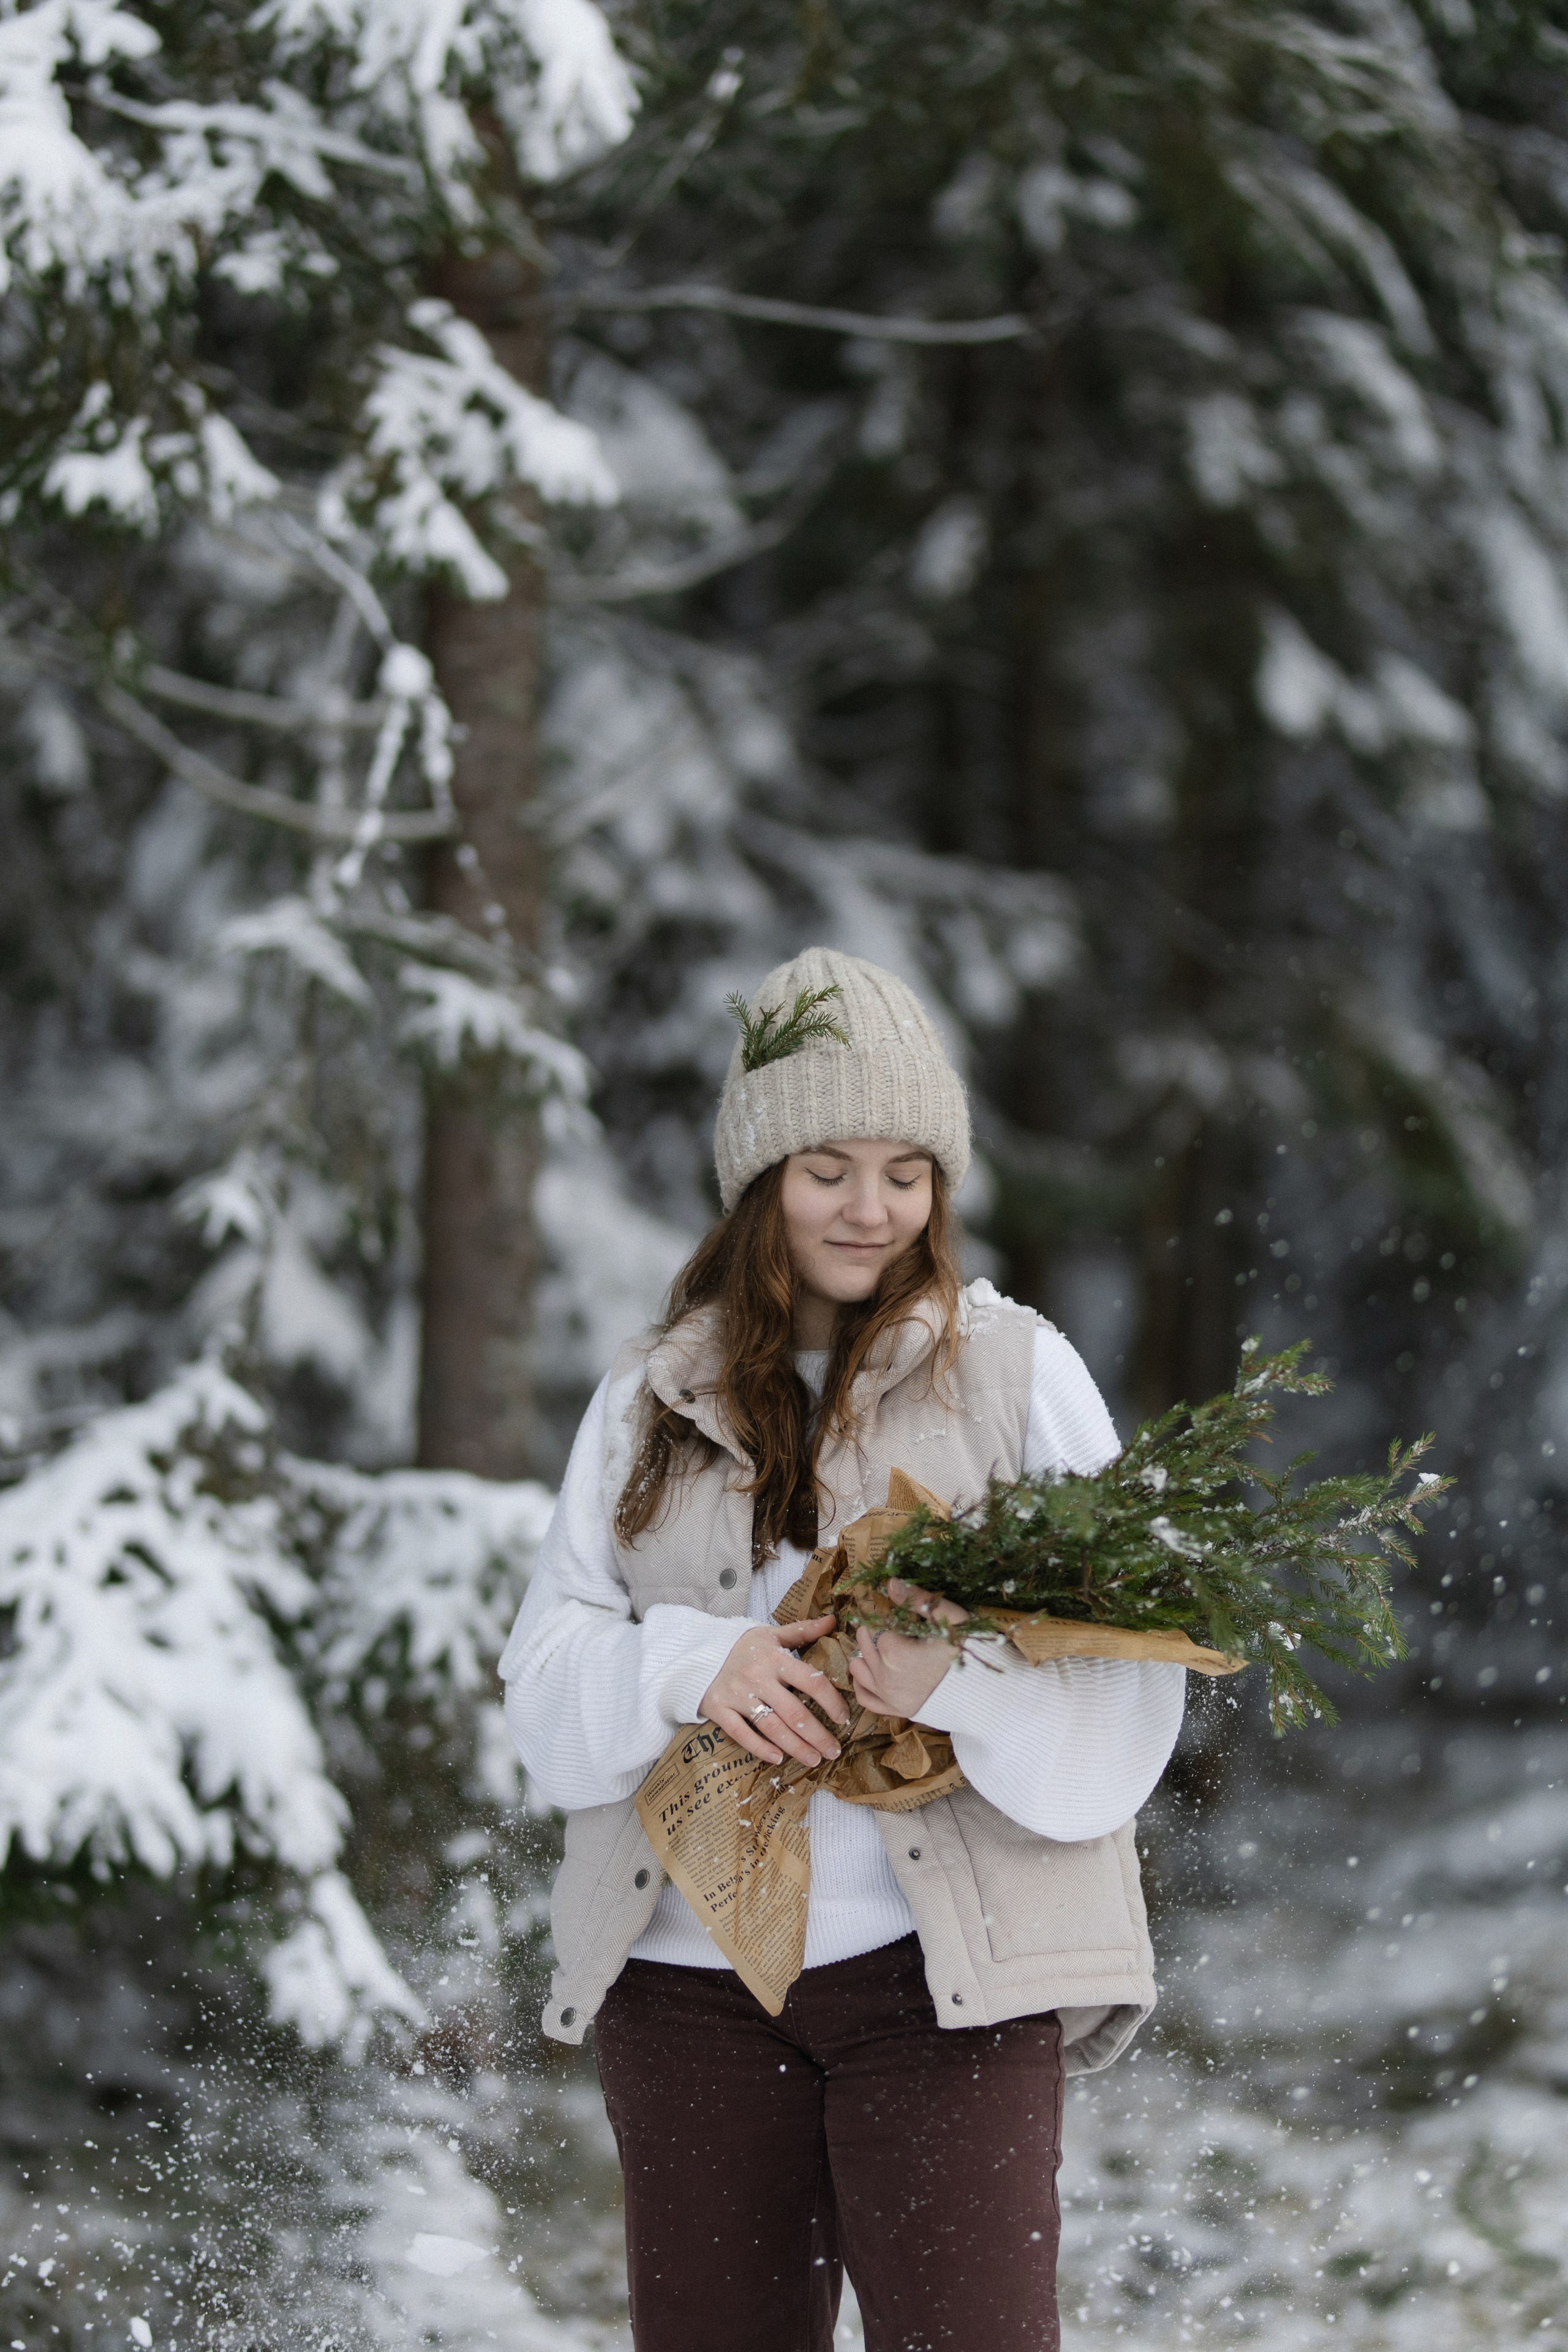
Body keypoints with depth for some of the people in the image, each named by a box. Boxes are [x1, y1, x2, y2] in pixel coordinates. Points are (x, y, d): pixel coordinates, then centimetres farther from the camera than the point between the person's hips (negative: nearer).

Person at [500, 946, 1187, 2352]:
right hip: (692, 1970, 3)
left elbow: (1127, 1680, -1)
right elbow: (548, 1679, 7)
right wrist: (689, 1668, -14)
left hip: (946, 1968, -2)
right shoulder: (653, 1397, 13)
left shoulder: (1016, 1371, 6)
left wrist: (965, 1681, -21)